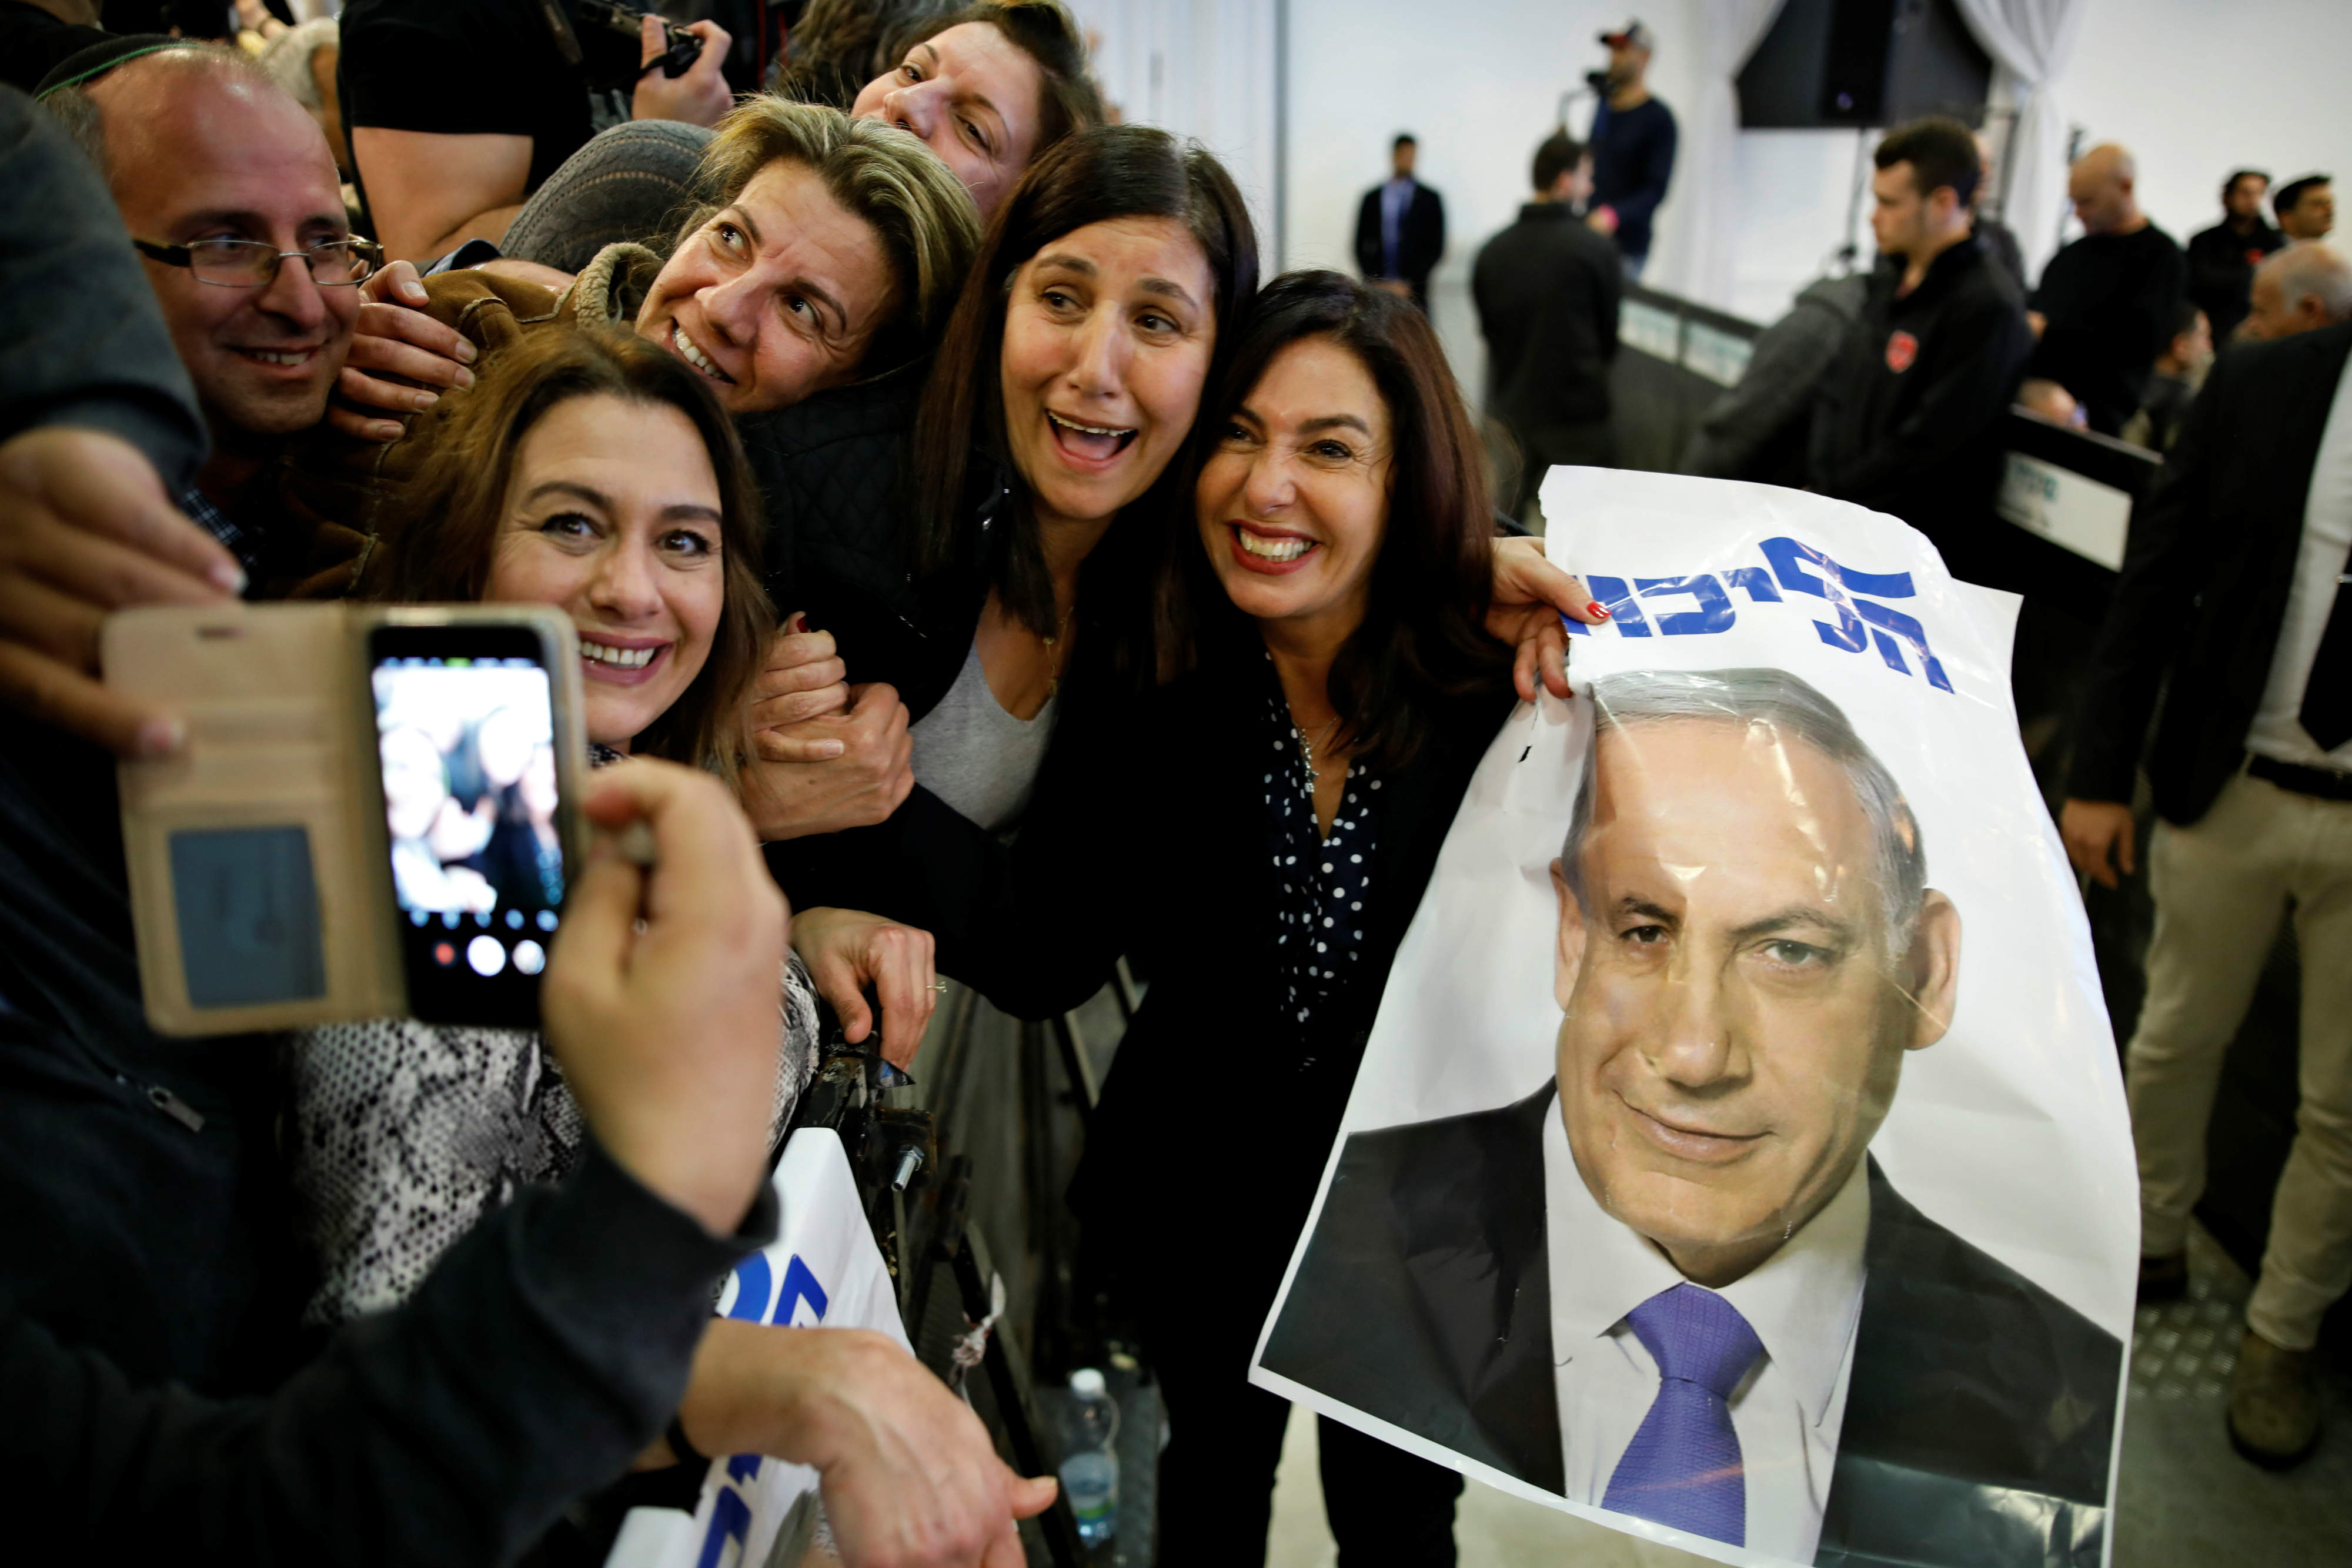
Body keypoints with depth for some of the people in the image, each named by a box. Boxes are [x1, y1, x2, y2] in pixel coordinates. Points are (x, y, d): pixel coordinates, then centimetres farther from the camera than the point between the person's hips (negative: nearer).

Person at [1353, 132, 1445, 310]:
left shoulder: (1430, 199, 7)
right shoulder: (1372, 198, 11)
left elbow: (1436, 248, 3)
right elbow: (1361, 245, 10)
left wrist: (1408, 283, -7)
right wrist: (1375, 283, -3)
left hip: (1413, 292, -1)